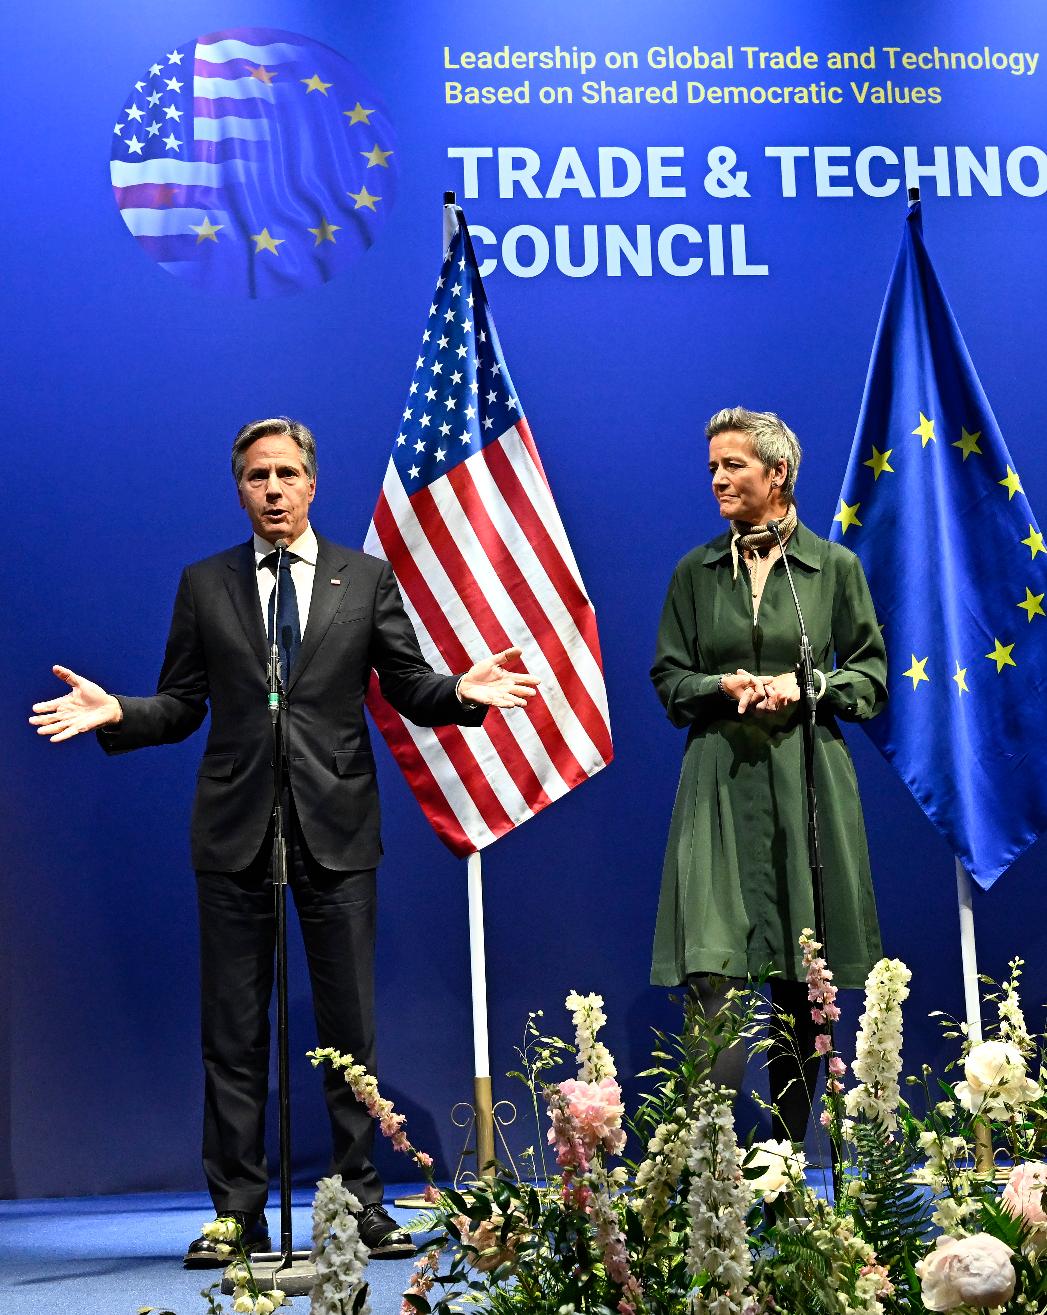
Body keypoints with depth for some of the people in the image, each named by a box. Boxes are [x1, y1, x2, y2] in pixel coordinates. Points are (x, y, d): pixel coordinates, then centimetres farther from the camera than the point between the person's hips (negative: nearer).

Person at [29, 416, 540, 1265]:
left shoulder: (366, 578, 9)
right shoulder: (205, 585, 10)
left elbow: (408, 686, 7)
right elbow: (180, 707, 8)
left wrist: (462, 691, -12)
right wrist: (114, 712, -10)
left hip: (336, 828, 0)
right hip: (235, 832, 1)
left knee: (350, 1026, 3)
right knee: (234, 1032, 4)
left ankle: (363, 1204, 12)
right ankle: (238, 1213, 11)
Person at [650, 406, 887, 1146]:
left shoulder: (834, 566, 6)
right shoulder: (696, 572, 10)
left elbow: (871, 677, 8)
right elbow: (669, 680, 11)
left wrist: (805, 685, -10)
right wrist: (724, 685, -8)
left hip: (807, 785, 0)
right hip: (721, 785, 0)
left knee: (800, 988, 4)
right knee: (715, 975, -10)